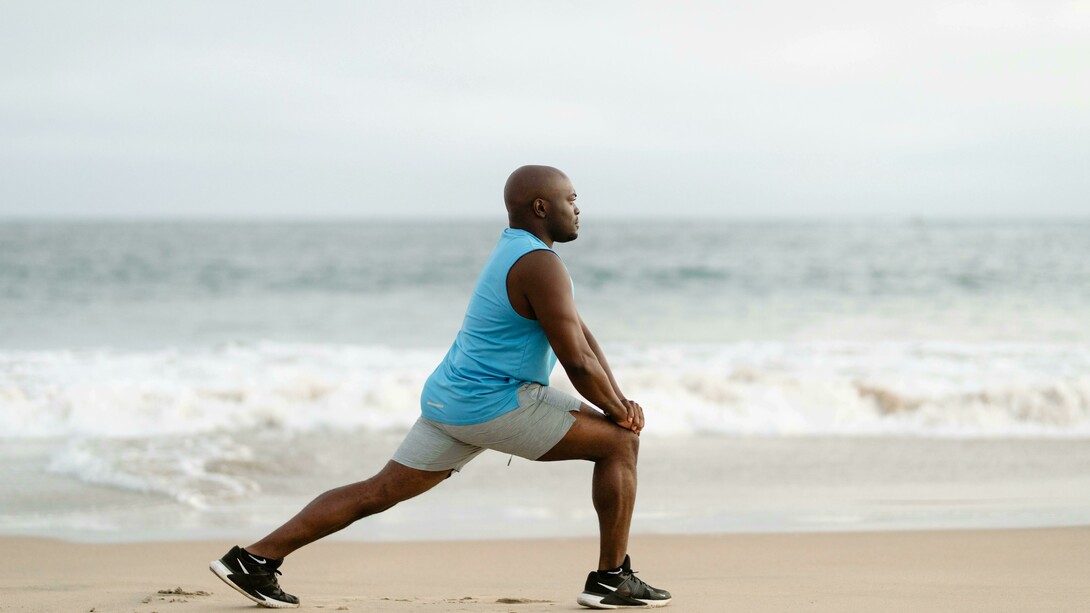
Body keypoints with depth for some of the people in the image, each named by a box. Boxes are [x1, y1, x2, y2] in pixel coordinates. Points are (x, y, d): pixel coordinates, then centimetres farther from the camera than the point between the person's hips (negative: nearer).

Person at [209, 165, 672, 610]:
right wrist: (618, 410, -3)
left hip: (451, 402, 10)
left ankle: (254, 559, 6)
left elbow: (579, 332, 19)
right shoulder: (541, 265, -16)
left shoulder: (517, 251, 17)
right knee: (619, 442, -1)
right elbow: (578, 361, -19)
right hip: (495, 404, -10)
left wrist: (619, 399, 10)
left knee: (379, 492, 10)